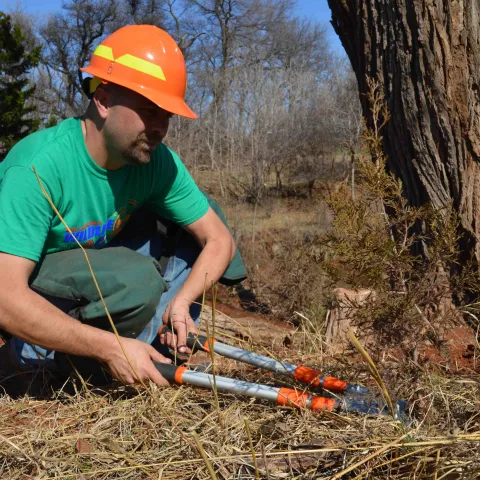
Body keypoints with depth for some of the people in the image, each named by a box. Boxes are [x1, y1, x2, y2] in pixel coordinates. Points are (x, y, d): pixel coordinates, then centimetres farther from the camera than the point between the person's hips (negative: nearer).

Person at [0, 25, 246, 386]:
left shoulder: (158, 161, -13)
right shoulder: (40, 166, -31)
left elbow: (219, 240, -7)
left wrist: (180, 301, -25)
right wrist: (109, 348, -37)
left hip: (93, 271, 6)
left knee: (200, 216, -6)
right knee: (136, 281, -35)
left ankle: (155, 340, -9)